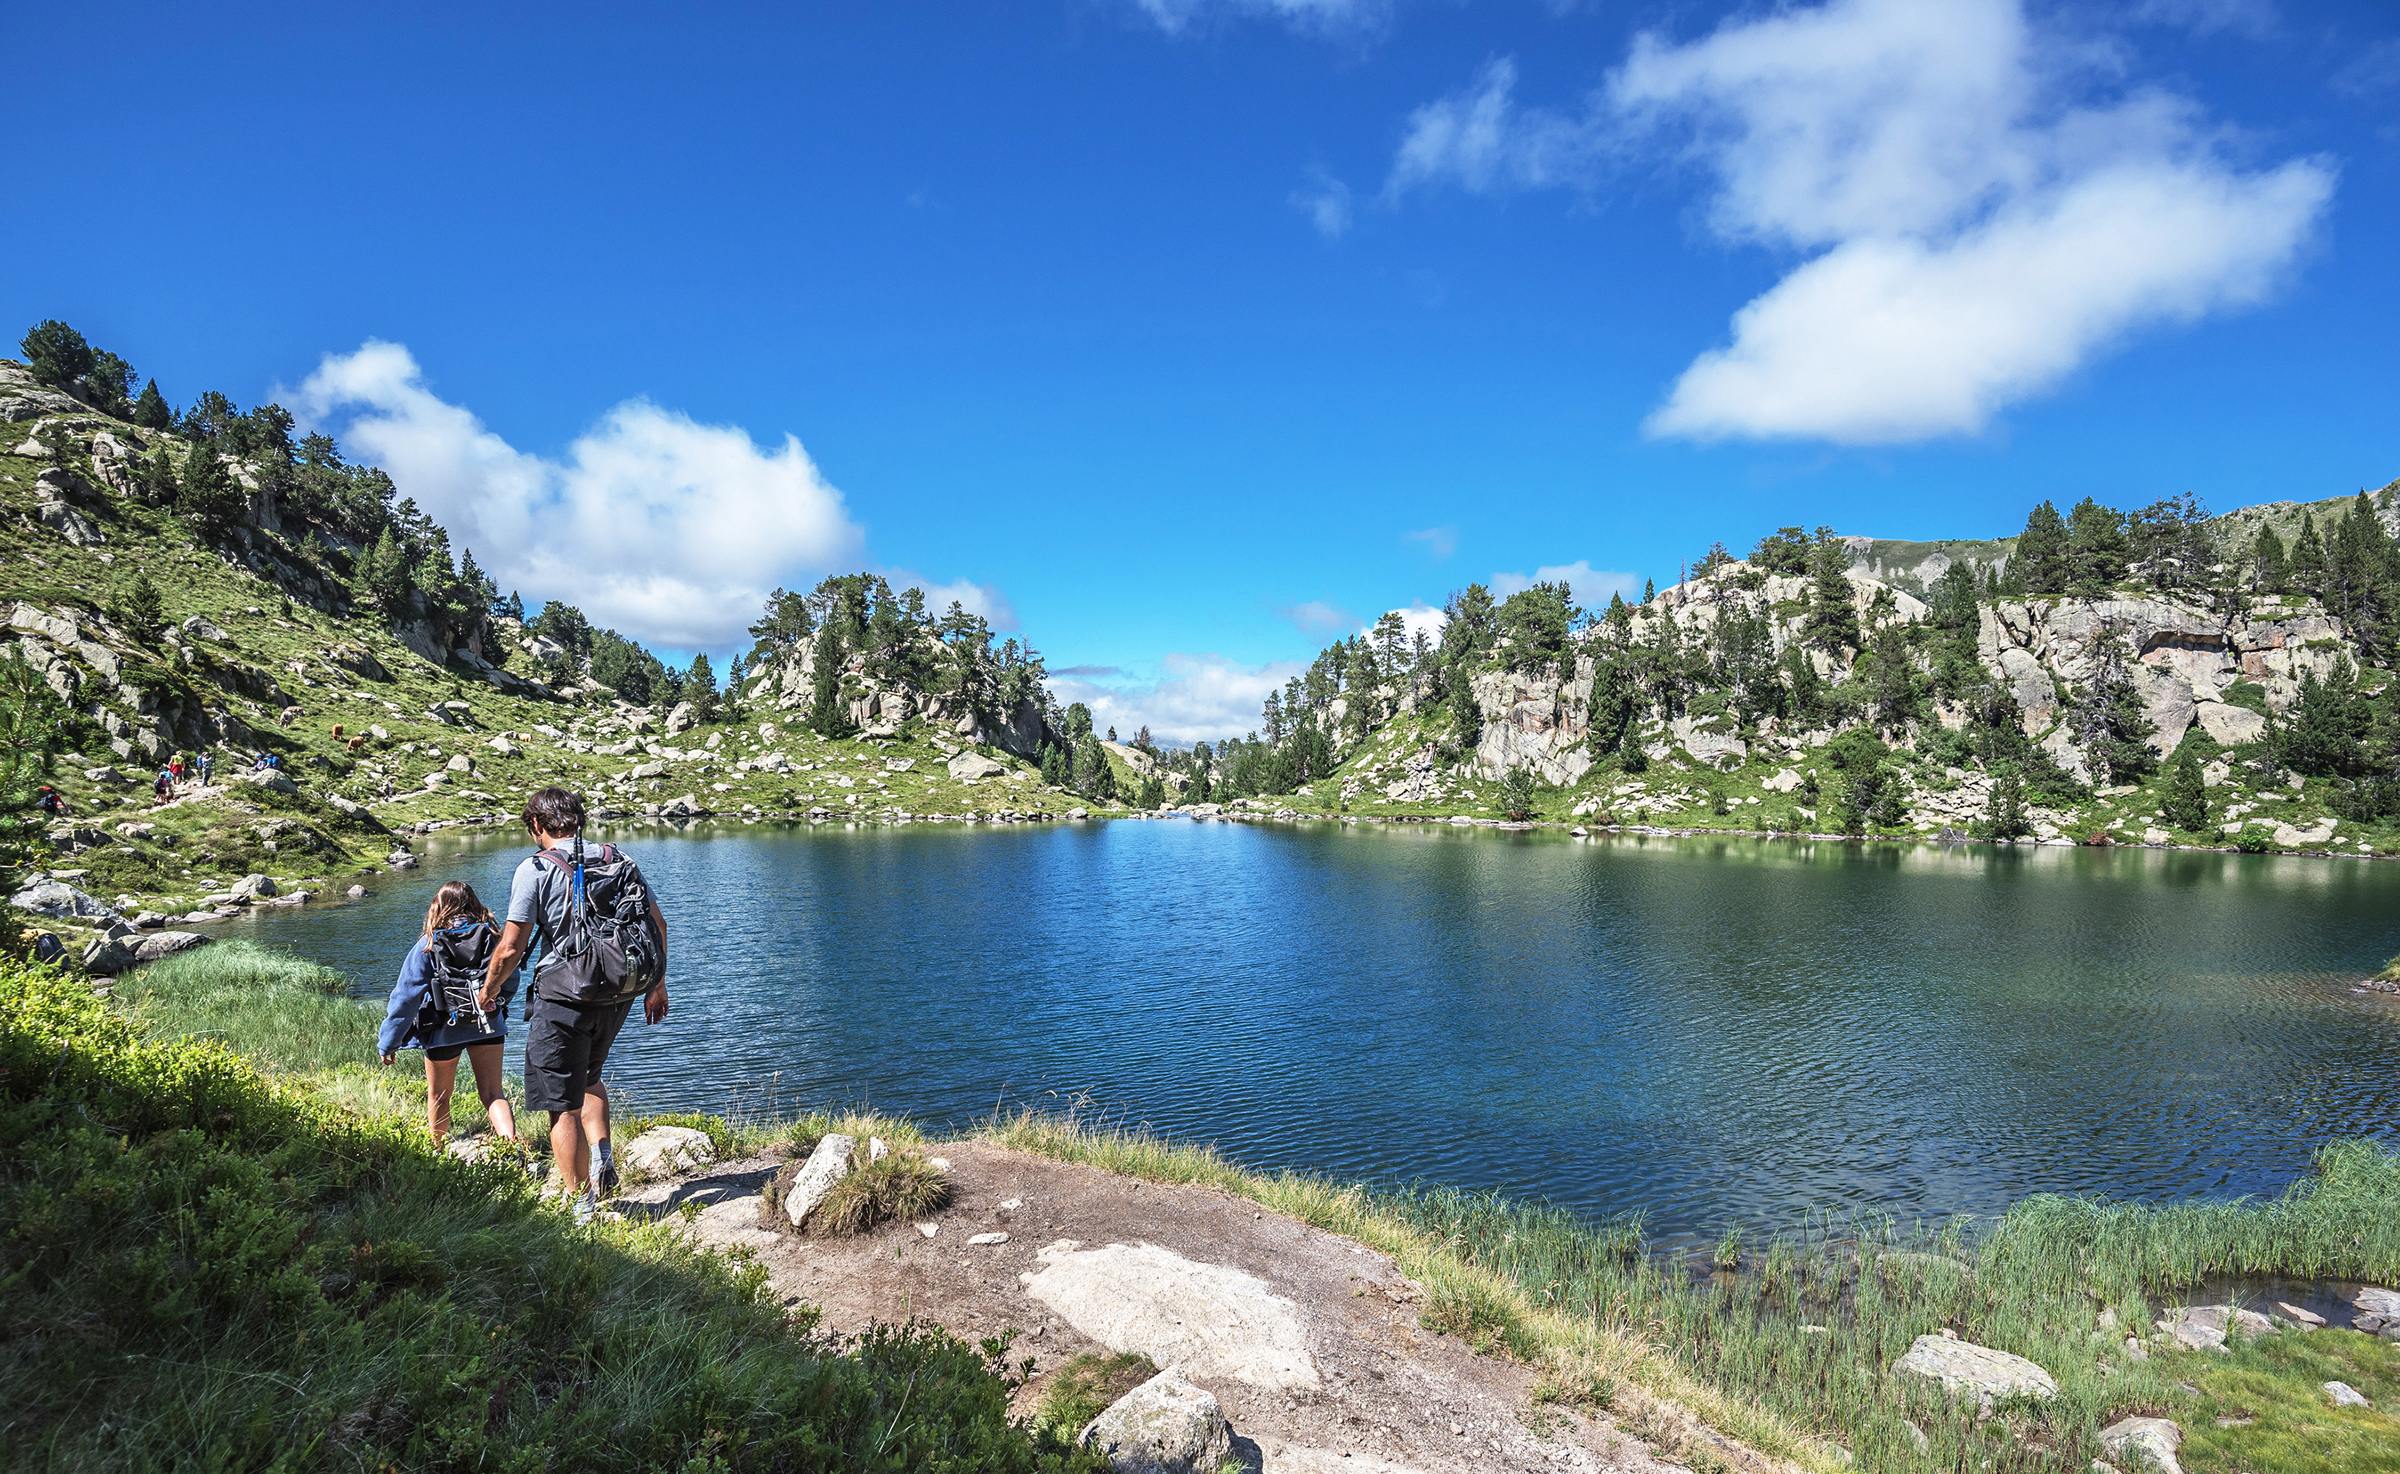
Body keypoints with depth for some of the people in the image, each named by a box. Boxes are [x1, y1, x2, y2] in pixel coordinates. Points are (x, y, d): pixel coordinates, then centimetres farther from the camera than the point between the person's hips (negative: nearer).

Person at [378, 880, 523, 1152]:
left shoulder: (428, 945, -10)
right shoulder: (492, 936, -2)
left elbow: (406, 995, -8)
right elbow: (510, 980, 9)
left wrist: (388, 1043, 0)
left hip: (444, 1030, -2)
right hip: (488, 1026, 2)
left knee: (438, 1098, 19)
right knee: (492, 1093, 2)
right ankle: (512, 1145, -18)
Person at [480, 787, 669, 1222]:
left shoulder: (535, 869, -8)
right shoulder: (619, 861, 6)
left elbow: (510, 949, -12)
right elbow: (657, 925, 7)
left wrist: (489, 990, 8)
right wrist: (657, 986, 17)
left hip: (563, 996, -5)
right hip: (617, 994, 5)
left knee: (563, 1106, 5)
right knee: (588, 1076, 29)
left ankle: (581, 1205, 8)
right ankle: (602, 1160, 13)